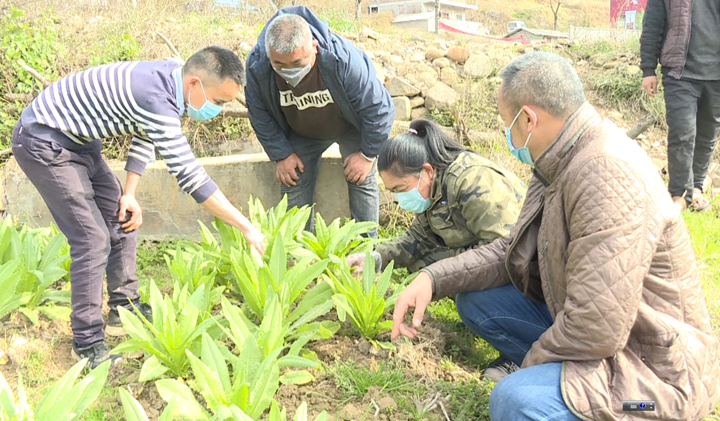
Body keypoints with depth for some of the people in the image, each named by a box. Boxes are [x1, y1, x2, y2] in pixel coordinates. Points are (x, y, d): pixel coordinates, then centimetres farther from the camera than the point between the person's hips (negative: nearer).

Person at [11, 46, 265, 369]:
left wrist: (129, 193, 4)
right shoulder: (155, 97, -33)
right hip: (42, 143, -10)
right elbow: (190, 176, -34)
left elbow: (145, 137, 10)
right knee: (93, 239, -12)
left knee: (123, 220, 10)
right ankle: (87, 344, -1)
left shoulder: (170, 80, -5)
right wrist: (246, 227, -29)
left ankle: (125, 310, 24)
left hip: (77, 140, 10)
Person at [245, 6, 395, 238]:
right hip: (301, 134, 3)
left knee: (361, 180, -10)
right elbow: (260, 115, -11)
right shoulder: (256, 65, -32)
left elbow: (379, 108, -27)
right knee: (292, 184, -1)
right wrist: (281, 155, -9)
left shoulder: (343, 58, -41)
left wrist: (368, 154, -18)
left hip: (352, 127, -3)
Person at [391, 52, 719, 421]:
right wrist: (433, 278, -4)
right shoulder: (560, 164, 2)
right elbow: (512, 250, 10)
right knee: (475, 299, 7)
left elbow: (596, 330, -31)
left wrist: (528, 363, -12)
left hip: (653, 368, -9)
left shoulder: (609, 176, -29)